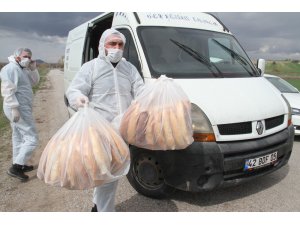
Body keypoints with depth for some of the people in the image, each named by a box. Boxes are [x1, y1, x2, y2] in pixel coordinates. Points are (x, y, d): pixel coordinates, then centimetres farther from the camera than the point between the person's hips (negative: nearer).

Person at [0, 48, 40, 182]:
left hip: (21, 108, 11)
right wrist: (15, 108, -28)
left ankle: (19, 165, 31)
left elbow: (34, 82, 15)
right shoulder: (11, 68, -15)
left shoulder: (22, 69, 15)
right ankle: (16, 168, -5)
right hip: (19, 109, -11)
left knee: (19, 137, 18)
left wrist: (33, 69, -1)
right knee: (31, 138, -10)